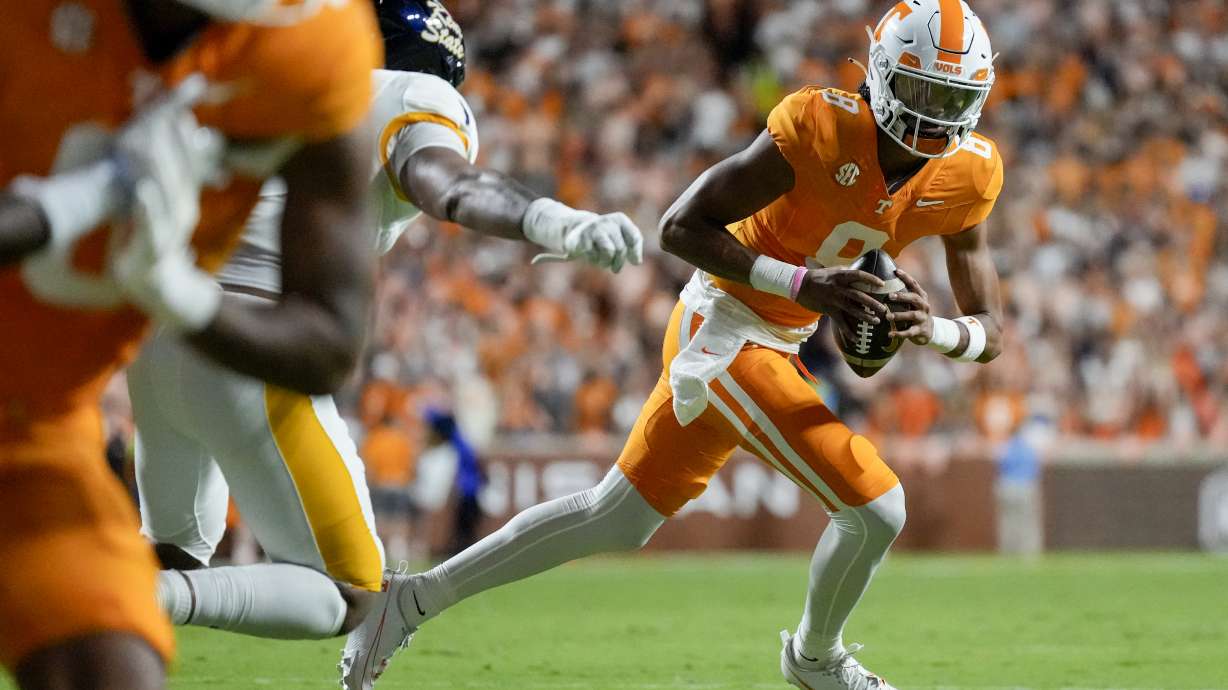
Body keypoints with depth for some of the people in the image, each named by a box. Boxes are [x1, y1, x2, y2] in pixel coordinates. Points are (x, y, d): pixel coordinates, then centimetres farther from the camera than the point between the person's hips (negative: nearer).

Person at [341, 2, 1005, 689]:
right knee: (876, 509, -12)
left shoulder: (966, 177, -4)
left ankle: (413, 599, 25)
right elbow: (681, 228, -21)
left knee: (617, 520, 15)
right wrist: (799, 283, -31)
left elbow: (990, 333, -3)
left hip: (781, 344, 7)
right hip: (726, 328, -7)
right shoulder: (820, 129, -23)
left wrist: (933, 329, -26)